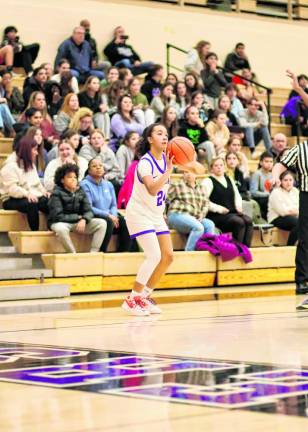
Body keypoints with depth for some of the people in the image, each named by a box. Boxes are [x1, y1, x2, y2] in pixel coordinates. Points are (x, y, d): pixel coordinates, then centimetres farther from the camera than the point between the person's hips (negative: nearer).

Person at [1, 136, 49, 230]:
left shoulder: (31, 165, 19)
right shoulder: (10, 167, -9)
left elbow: (37, 183, 24)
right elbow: (12, 189, -19)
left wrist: (43, 191, 2)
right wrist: (27, 194, -34)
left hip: (33, 197, 7)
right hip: (13, 200, -7)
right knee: (31, 204, -38)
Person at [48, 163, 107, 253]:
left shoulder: (80, 192, 5)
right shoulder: (57, 194, -11)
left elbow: (89, 211, 0)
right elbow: (58, 216, -19)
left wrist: (84, 220, -24)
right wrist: (78, 217, -13)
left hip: (78, 222, 5)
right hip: (61, 223, -5)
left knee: (102, 223, -13)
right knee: (61, 229, -42)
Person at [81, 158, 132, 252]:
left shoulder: (109, 185, 18)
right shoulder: (85, 184, -2)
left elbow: (114, 205, 17)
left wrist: (113, 215, -7)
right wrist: (107, 215, -17)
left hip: (110, 217, 6)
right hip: (93, 218, -6)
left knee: (125, 222, -21)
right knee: (108, 222, -35)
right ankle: (102, 252, -27)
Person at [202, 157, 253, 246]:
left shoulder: (230, 180, 23)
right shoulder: (208, 182, 0)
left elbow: (237, 196, 27)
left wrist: (239, 206, 6)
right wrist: (219, 209, -16)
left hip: (233, 213, 6)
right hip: (217, 215, -6)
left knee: (248, 221, -23)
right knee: (239, 222, -31)